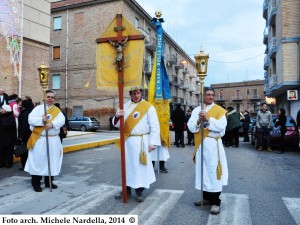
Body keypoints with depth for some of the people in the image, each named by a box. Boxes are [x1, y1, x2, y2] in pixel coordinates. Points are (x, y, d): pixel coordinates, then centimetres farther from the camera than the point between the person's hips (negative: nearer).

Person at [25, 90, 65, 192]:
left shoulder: (57, 110, 8)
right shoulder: (38, 108, 3)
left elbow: (62, 120, -9)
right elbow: (30, 119, -9)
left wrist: (52, 124, -27)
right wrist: (42, 120, -25)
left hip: (53, 140, 3)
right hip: (39, 139, -3)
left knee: (52, 161, 8)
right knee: (38, 160, -1)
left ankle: (49, 181, 22)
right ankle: (36, 183, 10)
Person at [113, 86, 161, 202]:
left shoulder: (148, 107, -2)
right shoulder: (124, 106, 8)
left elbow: (154, 126, -6)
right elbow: (116, 124, 6)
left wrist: (153, 142, -12)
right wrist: (117, 116, -17)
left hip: (141, 141, -3)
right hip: (127, 141, 4)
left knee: (140, 165, 3)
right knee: (127, 164, 11)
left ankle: (139, 191, 16)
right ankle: (127, 189, 26)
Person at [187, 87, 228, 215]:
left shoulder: (219, 110, 1)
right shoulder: (196, 110, 10)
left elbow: (221, 126, -14)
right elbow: (190, 127, -1)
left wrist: (208, 119, -21)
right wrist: (198, 121, -19)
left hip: (212, 145, -4)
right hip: (200, 144, 4)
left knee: (213, 171, -4)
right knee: (202, 171, 11)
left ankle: (215, 202, 6)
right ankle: (206, 197, 26)